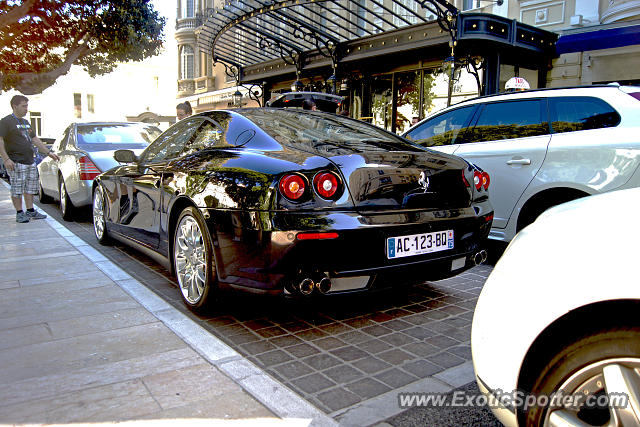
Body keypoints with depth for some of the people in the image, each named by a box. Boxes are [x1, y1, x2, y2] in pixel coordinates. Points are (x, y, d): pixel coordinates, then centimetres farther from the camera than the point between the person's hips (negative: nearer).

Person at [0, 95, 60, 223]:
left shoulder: (26, 122, 19)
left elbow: (35, 140, 25)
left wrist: (49, 152, 21)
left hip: (30, 161, 8)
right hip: (16, 162, -8)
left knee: (30, 188, 11)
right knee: (17, 188, -4)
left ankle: (30, 211, 18)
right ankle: (19, 213, 2)